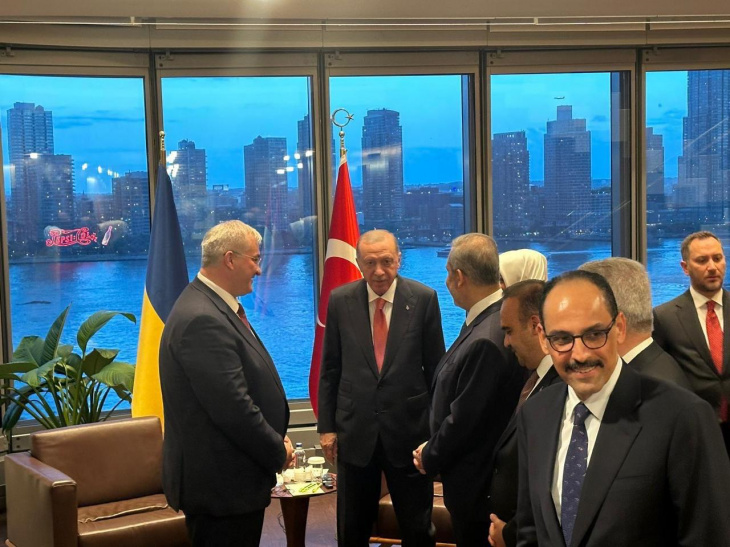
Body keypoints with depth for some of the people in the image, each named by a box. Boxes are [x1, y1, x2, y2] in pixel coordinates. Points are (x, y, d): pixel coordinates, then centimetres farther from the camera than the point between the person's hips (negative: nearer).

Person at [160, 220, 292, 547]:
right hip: (221, 484, -10)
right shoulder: (202, 320, -22)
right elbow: (233, 408, -24)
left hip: (229, 480, 10)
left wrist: (275, 440, 7)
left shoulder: (214, 305, 11)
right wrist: (277, 451, -11)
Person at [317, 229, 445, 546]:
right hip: (355, 431, 2)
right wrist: (326, 426, 3)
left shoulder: (424, 299, -5)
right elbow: (330, 369, 5)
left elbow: (436, 368, 0)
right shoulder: (340, 301, -1)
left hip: (409, 429, -1)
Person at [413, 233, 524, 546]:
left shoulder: (486, 340, -29)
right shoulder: (494, 317, 1)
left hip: (476, 482, -9)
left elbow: (464, 420, -23)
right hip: (484, 473, 9)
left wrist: (430, 458, -7)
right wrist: (435, 450, 6)